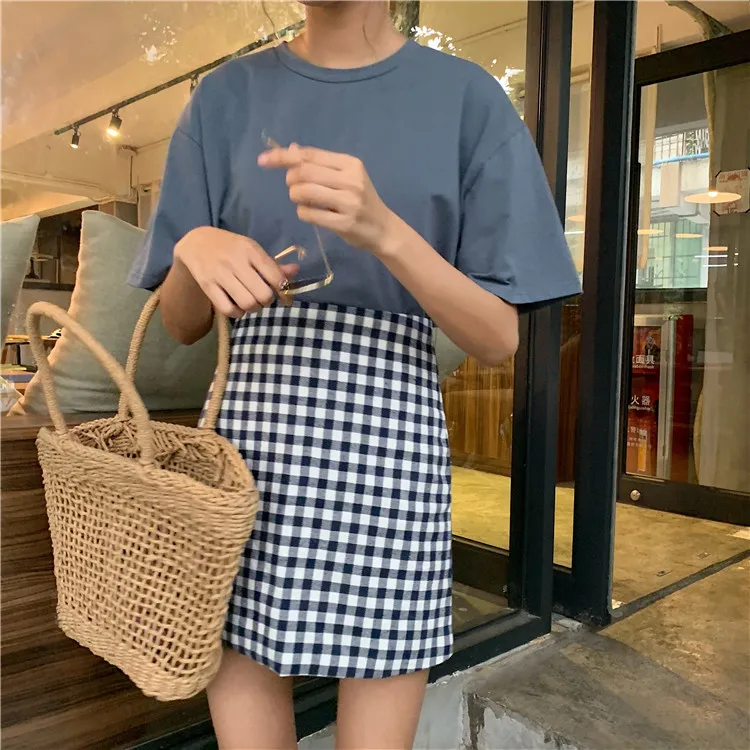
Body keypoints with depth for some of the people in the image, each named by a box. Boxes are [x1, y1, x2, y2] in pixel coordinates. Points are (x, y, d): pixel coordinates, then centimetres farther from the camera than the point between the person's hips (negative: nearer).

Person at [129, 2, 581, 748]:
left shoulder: (470, 100, 3)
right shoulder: (226, 97, 9)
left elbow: (498, 340, -2)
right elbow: (181, 324, 10)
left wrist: (382, 231, -20)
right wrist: (197, 248, -13)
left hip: (388, 456, -1)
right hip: (248, 447, 2)